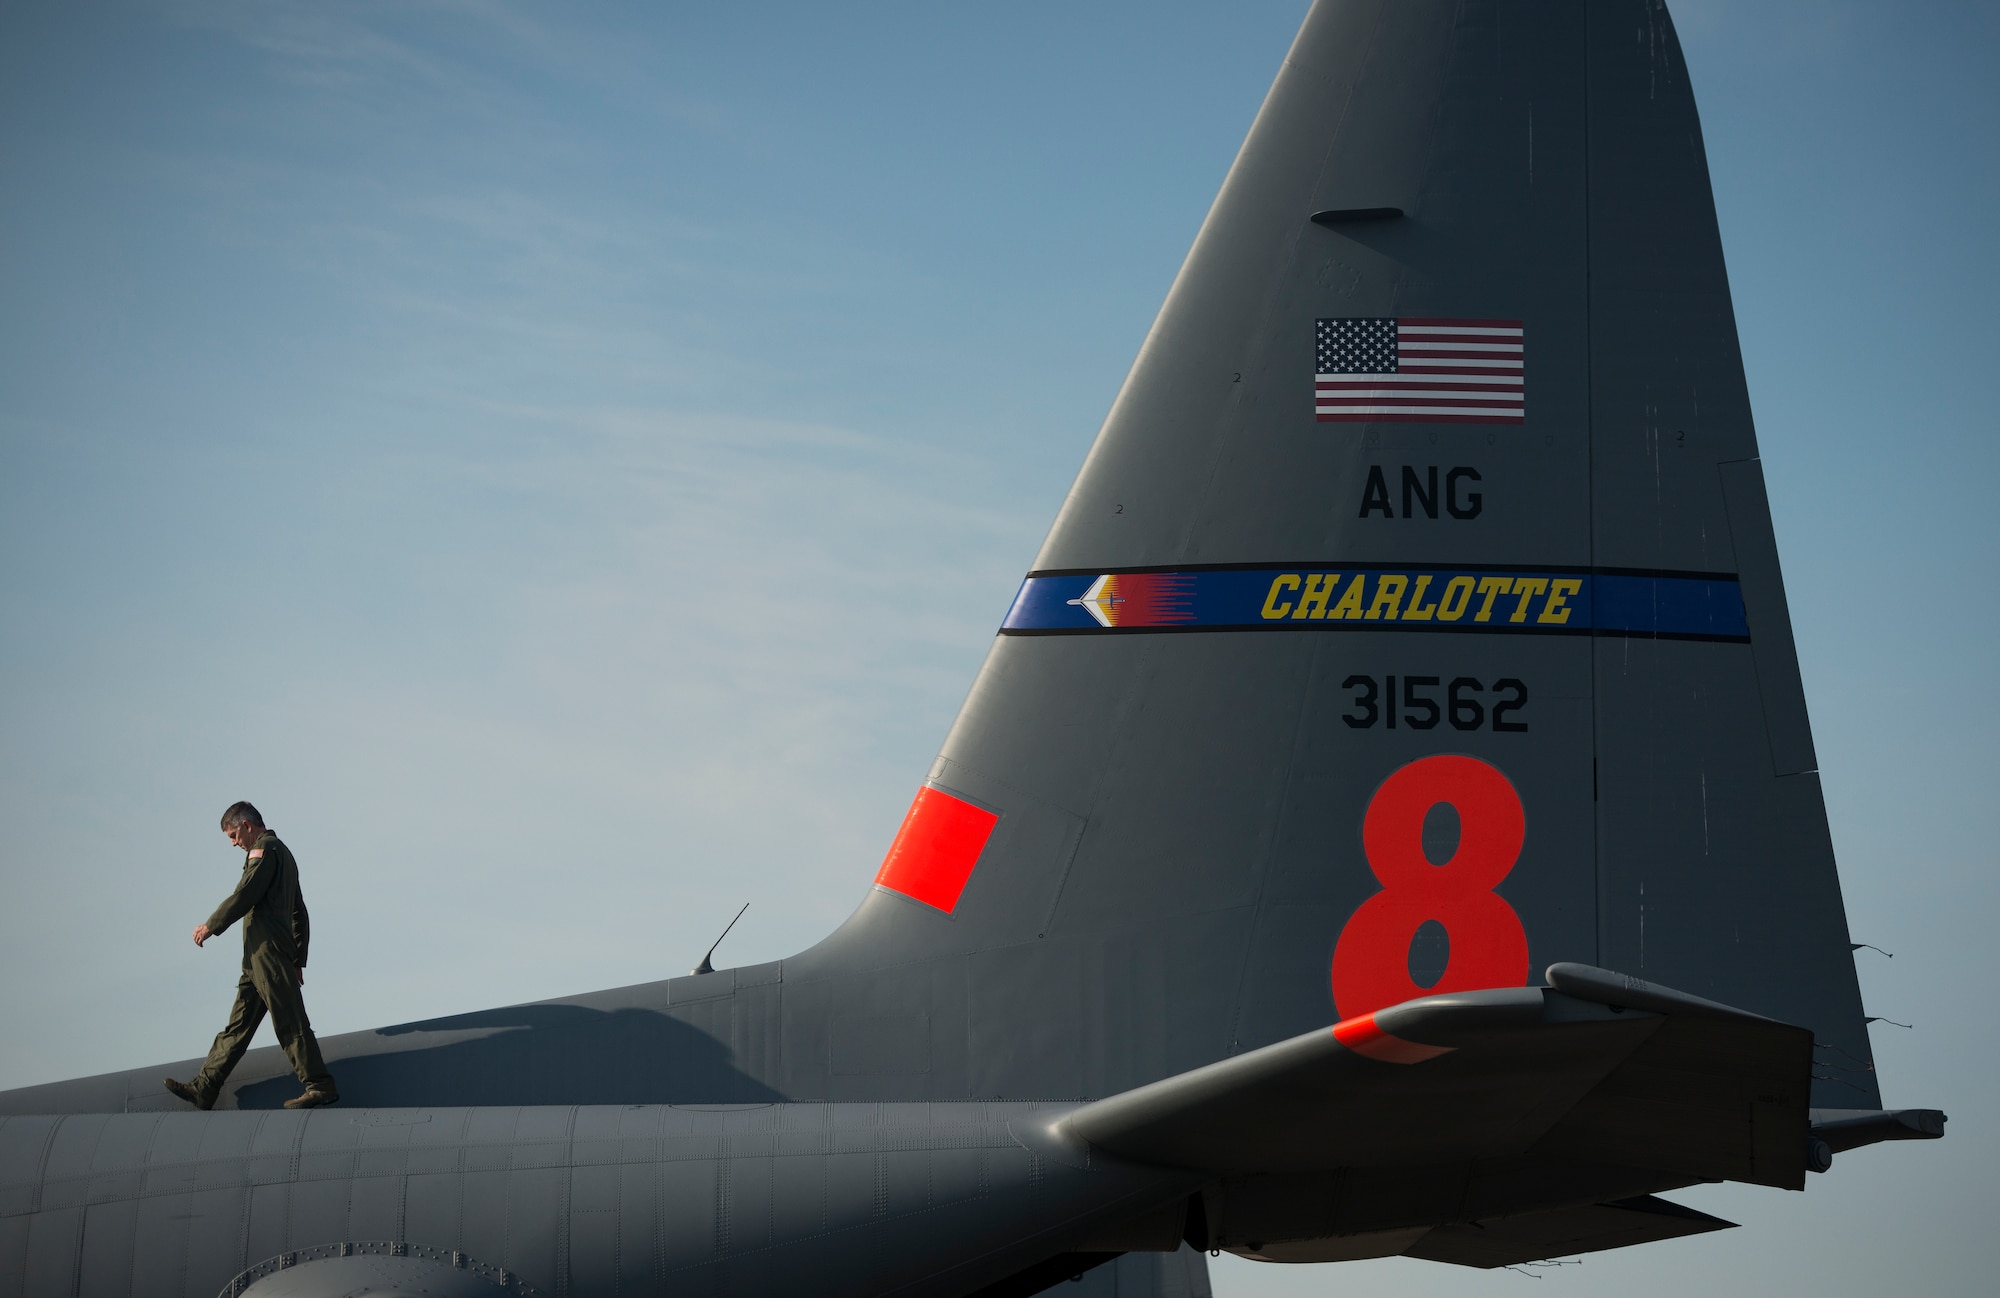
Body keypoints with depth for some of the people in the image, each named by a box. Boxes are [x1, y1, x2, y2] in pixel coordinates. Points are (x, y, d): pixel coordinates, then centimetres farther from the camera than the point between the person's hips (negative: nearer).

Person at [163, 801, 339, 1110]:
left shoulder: (264, 848, -6)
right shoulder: (283, 853, 25)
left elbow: (244, 895, -16)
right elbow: (299, 913, 25)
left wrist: (211, 926, -3)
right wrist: (298, 960, 25)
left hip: (268, 952, -10)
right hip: (259, 960, 10)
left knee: (290, 1023, -8)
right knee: (238, 1026, 8)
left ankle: (320, 1086, -7)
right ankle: (204, 1089, 10)